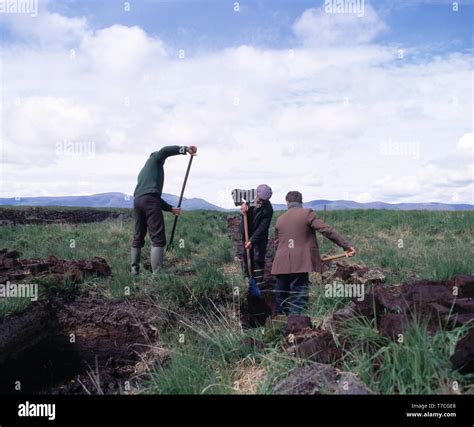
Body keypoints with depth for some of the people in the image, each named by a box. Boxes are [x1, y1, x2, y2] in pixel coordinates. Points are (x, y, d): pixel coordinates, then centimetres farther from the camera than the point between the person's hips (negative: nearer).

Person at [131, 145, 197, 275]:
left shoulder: (143, 172, 36)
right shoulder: (155, 159, 19)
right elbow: (164, 151, -5)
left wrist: (170, 208, 23)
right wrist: (185, 149, -9)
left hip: (137, 201, 8)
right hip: (149, 200, -8)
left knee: (138, 238, 14)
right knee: (158, 239, -12)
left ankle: (134, 271, 16)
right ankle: (156, 275, -19)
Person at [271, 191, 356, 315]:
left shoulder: (279, 219, 14)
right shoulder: (307, 213, 0)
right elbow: (327, 230, -8)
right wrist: (346, 245, -6)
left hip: (281, 265, 5)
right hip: (300, 265, -5)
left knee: (281, 300, 14)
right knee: (298, 302, -6)